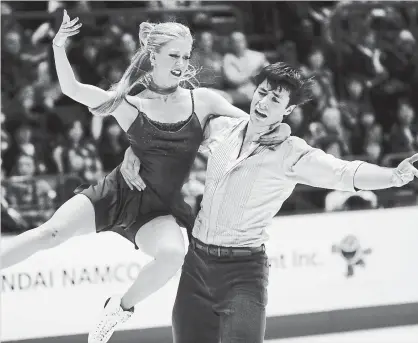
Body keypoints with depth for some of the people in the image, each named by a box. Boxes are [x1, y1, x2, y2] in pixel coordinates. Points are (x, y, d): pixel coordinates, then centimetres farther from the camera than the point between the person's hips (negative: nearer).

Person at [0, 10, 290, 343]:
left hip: (160, 209, 0)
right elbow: (72, 89, -6)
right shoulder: (129, 105, 0)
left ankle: (121, 306, -6)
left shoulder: (202, 100, 0)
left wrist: (278, 128, -18)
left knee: (173, 254, -32)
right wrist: (59, 48, -21)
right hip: (116, 192, 0)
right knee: (51, 233, -20)